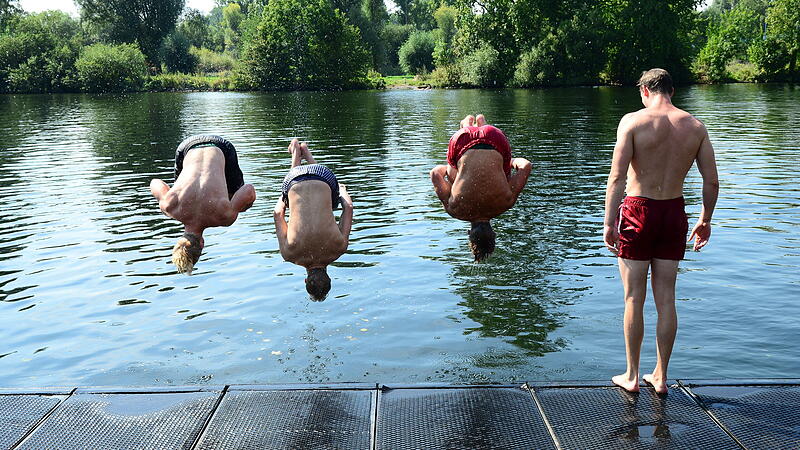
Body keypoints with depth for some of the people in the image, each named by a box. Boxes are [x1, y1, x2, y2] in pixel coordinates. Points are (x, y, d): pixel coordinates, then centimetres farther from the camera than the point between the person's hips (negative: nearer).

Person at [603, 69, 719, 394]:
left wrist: (609, 222, -12)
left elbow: (617, 176, -16)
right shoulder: (695, 126, 3)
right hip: (674, 212, 4)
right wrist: (705, 220, 17)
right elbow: (712, 181, 4)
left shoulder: (633, 121, -9)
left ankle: (632, 376, 16)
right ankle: (660, 376, 21)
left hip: (638, 210, -4)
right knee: (666, 299, 12)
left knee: (634, 298, 6)